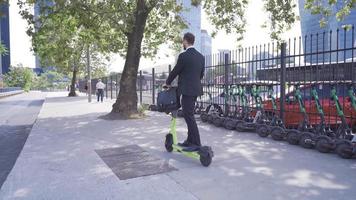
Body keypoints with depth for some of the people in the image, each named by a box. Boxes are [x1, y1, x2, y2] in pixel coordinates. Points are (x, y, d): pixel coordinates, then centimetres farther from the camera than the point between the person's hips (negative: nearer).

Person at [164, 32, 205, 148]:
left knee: (189, 116, -4)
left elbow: (175, 71, -4)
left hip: (187, 90, -8)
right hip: (196, 89, 8)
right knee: (189, 115, 16)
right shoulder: (201, 56, 11)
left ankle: (196, 143, -2)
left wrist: (167, 83, 13)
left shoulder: (183, 56, -12)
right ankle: (190, 141, 21)